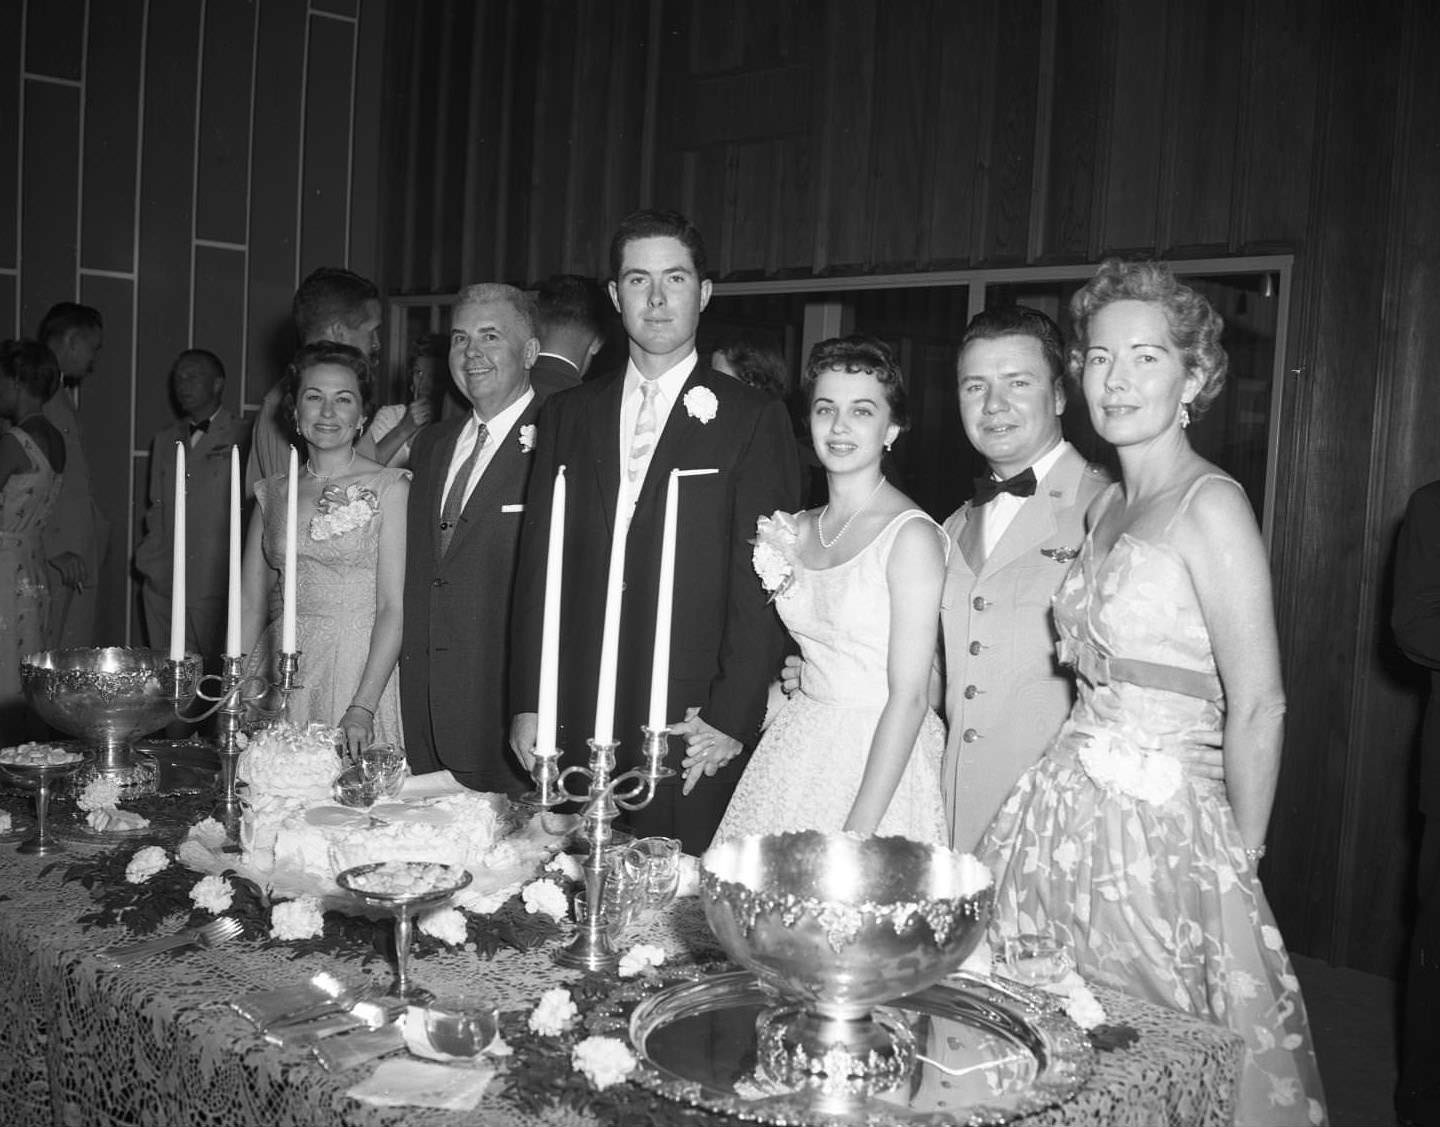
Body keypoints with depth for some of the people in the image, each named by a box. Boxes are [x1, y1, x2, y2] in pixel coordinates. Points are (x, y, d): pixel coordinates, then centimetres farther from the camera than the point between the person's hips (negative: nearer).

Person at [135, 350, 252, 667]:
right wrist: (152, 561, 8)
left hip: (215, 588, -5)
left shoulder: (243, 437, -1)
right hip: (164, 584, 5)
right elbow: (157, 507, 22)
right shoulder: (164, 439, 19)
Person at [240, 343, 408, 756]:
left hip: (364, 669, -3)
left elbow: (393, 608, -10)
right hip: (284, 670, 3)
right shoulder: (272, 493, 9)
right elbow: (251, 606, 8)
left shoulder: (389, 488, -4)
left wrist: (363, 708, -19)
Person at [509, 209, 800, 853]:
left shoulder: (753, 421, 0)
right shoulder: (566, 415, 12)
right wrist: (528, 705, 5)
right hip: (574, 725, 3)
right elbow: (537, 566, 10)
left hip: (689, 730, -3)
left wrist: (731, 721, -11)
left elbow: (759, 588, -4)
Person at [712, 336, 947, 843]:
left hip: (881, 760, -6)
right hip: (793, 752, 6)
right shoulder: (796, 530, 6)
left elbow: (909, 697, -17)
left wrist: (857, 832, -19)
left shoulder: (912, 535, -13)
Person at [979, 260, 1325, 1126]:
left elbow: (1258, 708, -13)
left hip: (1158, 821, -7)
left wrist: (1237, 865, -7)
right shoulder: (1107, 505, 11)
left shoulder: (1210, 504, -13)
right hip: (1069, 808, 7)